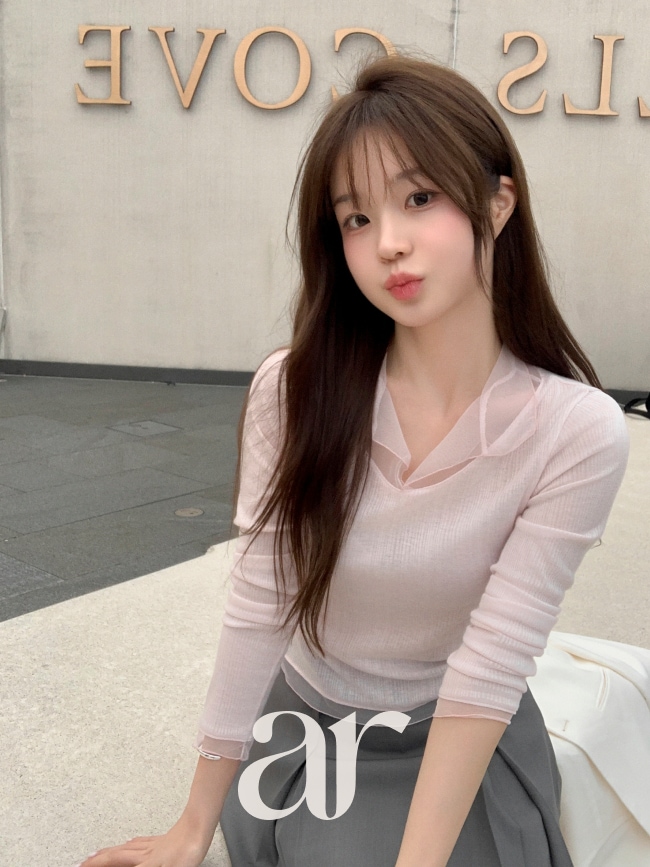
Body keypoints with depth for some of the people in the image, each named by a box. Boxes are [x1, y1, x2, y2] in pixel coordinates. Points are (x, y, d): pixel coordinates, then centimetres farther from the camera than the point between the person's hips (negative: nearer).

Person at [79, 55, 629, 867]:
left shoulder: (578, 431, -22)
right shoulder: (293, 391, -18)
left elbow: (491, 663, -23)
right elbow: (256, 610, -15)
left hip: (467, 746, -1)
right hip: (304, 730, 2)